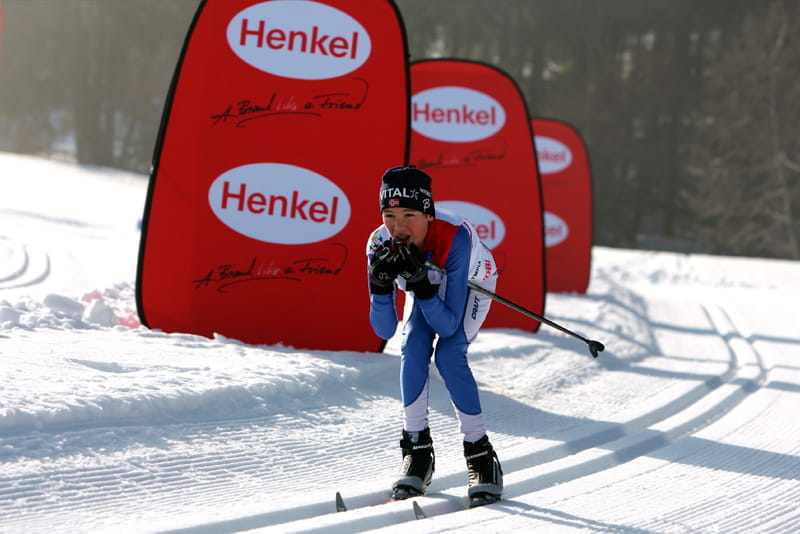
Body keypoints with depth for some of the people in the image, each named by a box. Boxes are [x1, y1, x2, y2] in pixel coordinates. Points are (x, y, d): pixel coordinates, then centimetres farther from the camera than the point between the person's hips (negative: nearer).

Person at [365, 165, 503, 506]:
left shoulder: (454, 238, -42)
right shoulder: (380, 246, -31)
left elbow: (448, 326, -39)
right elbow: (384, 330, -29)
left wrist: (421, 283, -51)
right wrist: (379, 283, -44)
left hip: (472, 283, -3)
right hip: (430, 286, 3)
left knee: (448, 355, -23)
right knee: (413, 349, -20)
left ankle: (481, 455, -11)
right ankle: (418, 450, -8)